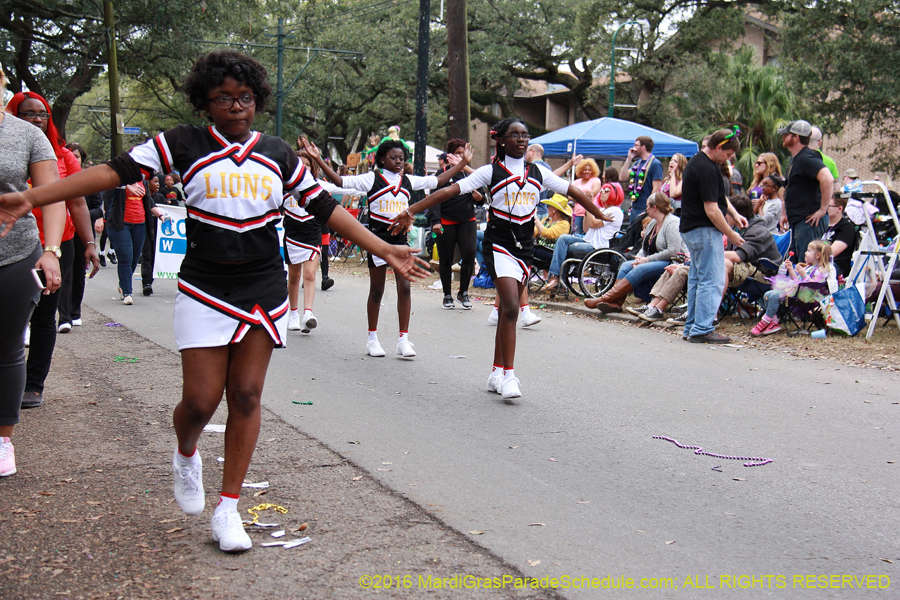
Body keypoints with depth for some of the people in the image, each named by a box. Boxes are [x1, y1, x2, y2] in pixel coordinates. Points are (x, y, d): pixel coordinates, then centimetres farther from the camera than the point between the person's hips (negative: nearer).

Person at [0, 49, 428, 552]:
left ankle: (228, 509, 14)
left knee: (246, 397, 3)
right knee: (201, 400, -5)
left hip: (264, 289, 2)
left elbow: (325, 206, 11)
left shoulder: (278, 154, 8)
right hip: (205, 290, -2)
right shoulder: (186, 145, 0)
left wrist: (384, 250, 7)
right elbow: (117, 170, -7)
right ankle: (186, 457, 32)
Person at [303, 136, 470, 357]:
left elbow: (439, 180, 18)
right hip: (378, 238, -3)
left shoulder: (408, 181, 9)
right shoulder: (372, 179, -3)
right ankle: (372, 338, 18)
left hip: (401, 238, 3)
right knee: (377, 290, 6)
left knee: (405, 287, -5)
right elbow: (339, 180, -11)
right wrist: (318, 159, -20)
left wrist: (463, 162, 17)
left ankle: (403, 340, 1)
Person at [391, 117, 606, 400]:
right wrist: (411, 211, -14)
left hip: (525, 246, 4)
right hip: (499, 243, -4)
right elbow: (449, 191, -8)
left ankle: (497, 373, 18)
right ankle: (508, 374, -12)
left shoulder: (538, 173, 9)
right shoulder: (491, 172, -2)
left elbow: (574, 192, 16)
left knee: (508, 311, 9)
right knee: (511, 307, -17)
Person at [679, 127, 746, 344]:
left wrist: (734, 214, 11)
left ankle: (692, 326, 19)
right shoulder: (707, 169, -20)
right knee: (712, 281, -7)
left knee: (697, 279, 15)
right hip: (704, 230, -11)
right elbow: (711, 210, -22)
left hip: (691, 229, 11)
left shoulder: (698, 162, 13)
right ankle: (703, 329, -8)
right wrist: (730, 234, -12)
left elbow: (718, 196, 24)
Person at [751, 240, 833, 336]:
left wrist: (804, 274, -23)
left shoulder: (820, 270, -5)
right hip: (795, 288, 10)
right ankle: (774, 322, -6)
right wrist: (791, 269, 21)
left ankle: (766, 322, -18)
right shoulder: (808, 267, 25)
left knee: (774, 296, -27)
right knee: (767, 295, -3)